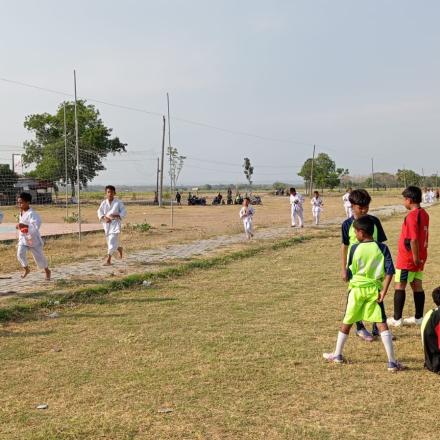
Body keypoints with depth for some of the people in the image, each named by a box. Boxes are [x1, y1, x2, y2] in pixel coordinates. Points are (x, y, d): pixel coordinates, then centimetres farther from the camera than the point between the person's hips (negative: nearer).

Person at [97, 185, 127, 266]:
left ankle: (108, 259, -13)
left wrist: (116, 216, -19)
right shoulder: (104, 203, 4)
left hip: (115, 223, -4)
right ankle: (119, 248, 45)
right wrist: (104, 218, -18)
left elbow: (124, 212, -2)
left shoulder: (118, 203, -3)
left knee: (112, 241, -14)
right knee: (109, 241, 13)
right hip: (107, 224, 4)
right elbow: (99, 212, 1)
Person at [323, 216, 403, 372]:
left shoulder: (355, 248, -6)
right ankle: (392, 361, -6)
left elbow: (350, 273, 2)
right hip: (374, 289, 1)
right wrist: (384, 291, -9)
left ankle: (337, 354, 29)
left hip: (357, 289, 0)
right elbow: (389, 271, -10)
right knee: (382, 323, -1)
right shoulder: (382, 248, -3)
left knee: (347, 322, 14)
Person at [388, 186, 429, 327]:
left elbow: (413, 239, -24)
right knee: (417, 286, 13)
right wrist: (418, 258, 17)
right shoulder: (424, 214, 8)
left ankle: (397, 319, 5)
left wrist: (415, 257, -18)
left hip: (407, 258, -8)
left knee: (400, 286, 1)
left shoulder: (412, 216, -19)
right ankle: (419, 317, 20)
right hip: (420, 257, 8)